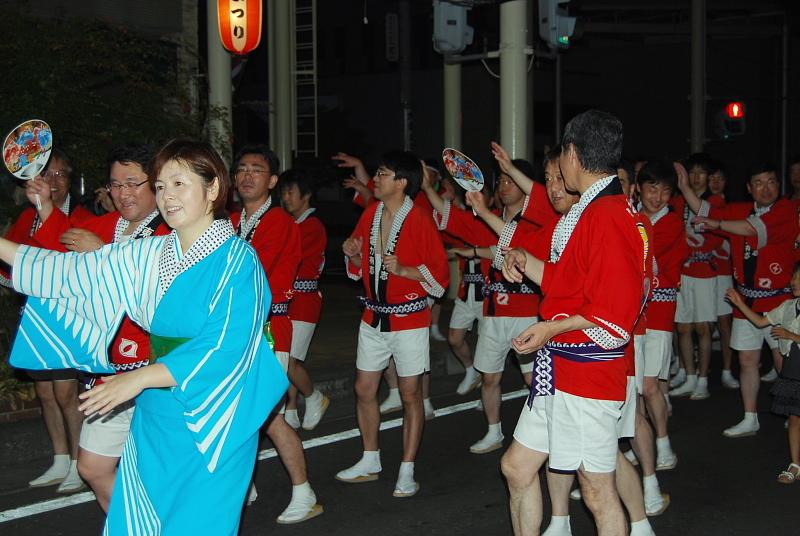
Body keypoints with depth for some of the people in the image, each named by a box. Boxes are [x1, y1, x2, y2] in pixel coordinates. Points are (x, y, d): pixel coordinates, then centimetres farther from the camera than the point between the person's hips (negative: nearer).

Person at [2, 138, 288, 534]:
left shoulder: (236, 259, -13)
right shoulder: (152, 254, 4)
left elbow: (224, 349, -20)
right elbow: (76, 272, 10)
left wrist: (140, 378, -22)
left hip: (212, 418, -5)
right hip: (155, 413, 5)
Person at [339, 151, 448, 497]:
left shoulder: (419, 221, -13)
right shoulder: (370, 215, 6)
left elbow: (440, 273, -12)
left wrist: (403, 269, -24)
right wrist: (353, 254, -4)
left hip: (409, 318, -7)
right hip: (373, 316, 7)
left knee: (410, 394, 2)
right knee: (364, 389, 11)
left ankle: (407, 472, 11)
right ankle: (370, 462, 27)